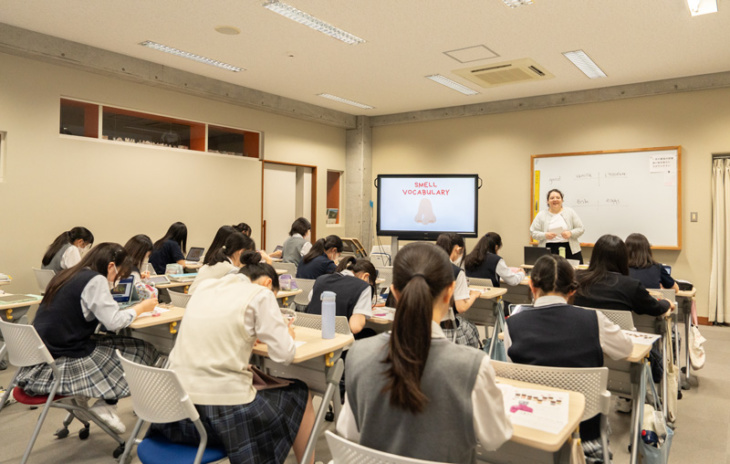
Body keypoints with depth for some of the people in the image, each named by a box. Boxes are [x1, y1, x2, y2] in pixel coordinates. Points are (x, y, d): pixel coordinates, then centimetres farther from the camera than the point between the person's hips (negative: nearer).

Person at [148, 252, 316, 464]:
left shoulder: (206, 286, 11)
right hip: (221, 412, -6)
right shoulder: (260, 294, -6)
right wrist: (288, 336, 13)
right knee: (300, 395, 18)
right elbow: (283, 354, -6)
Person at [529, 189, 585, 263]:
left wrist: (571, 233, -12)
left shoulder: (570, 212, 9)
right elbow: (533, 232, 4)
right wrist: (545, 235, -13)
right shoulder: (541, 215, 7)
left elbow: (581, 229, 7)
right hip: (548, 251, -1)